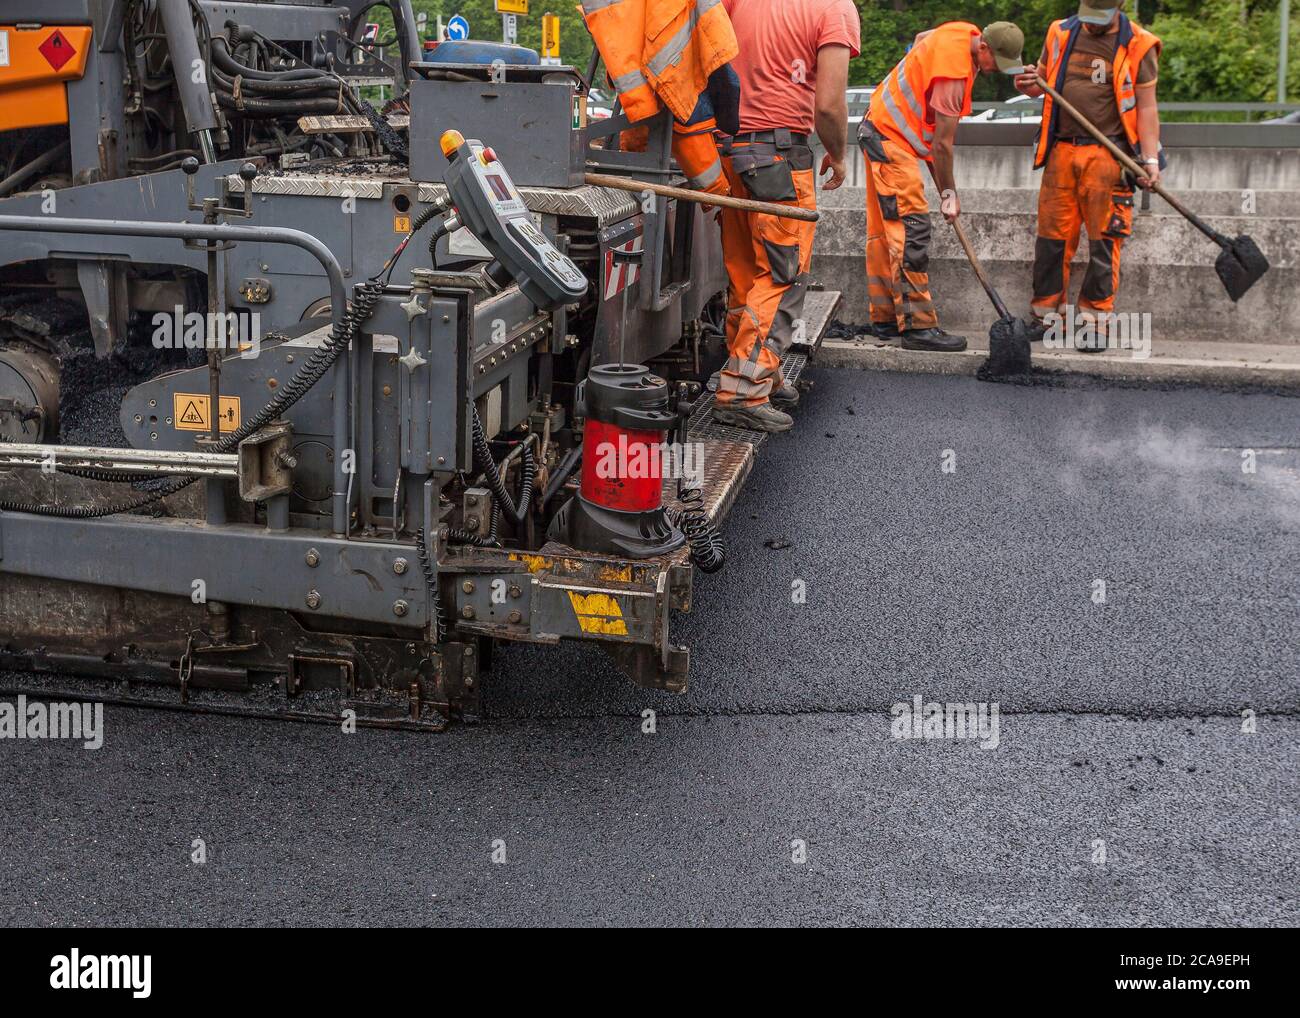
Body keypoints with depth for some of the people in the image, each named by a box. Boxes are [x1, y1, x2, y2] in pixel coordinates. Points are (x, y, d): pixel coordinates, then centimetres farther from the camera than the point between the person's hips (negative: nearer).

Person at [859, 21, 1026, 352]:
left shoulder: (965, 32, 3)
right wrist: (949, 194, -11)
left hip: (881, 131, 11)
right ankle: (917, 325, -19)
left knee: (884, 231, 11)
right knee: (910, 230, -16)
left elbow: (921, 38, 26)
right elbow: (942, 144, -20)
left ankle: (884, 319, 15)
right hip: (891, 138, -10)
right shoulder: (954, 72, -26)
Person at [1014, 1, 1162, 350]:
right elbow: (1044, 80, 24)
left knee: (1104, 240, -1)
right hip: (1061, 150, 3)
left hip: (1108, 155, -3)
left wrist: (1150, 158, -9)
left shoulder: (1138, 45, 1)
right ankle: (1044, 316, 14)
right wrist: (1029, 85, -1)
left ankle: (1095, 321, 6)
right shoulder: (1060, 34, 11)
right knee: (1052, 236, 4)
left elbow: (1146, 106, 0)